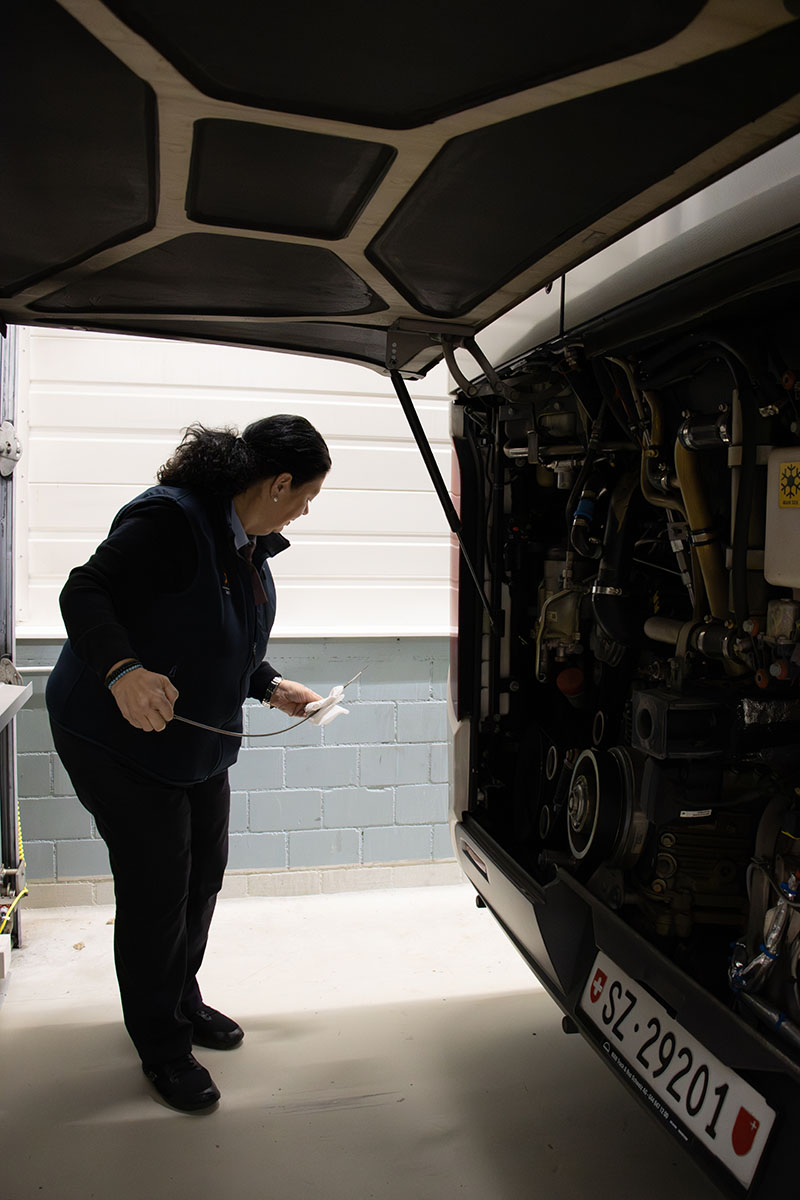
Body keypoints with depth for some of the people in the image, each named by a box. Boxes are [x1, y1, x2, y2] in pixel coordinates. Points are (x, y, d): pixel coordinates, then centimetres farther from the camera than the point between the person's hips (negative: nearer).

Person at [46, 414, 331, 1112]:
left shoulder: (250, 543, 6)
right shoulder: (170, 521, -24)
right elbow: (85, 593, -27)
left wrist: (270, 687, 11)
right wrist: (122, 670, -42)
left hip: (199, 741, 9)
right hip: (118, 739, -9)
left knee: (204, 875, 18)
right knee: (157, 890, -1)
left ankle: (181, 1001, 41)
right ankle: (161, 1046, 21)